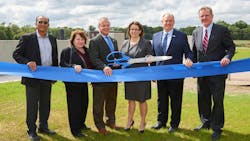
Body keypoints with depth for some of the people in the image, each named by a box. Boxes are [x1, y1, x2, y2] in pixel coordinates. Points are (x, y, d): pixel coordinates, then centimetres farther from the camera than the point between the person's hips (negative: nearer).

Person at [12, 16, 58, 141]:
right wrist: (27, 62, -23)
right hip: (33, 77, -5)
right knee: (32, 105, 3)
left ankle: (43, 127, 30)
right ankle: (31, 131, 16)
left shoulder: (52, 39, 9)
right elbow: (16, 54, -7)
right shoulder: (27, 38, -5)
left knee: (45, 104, 14)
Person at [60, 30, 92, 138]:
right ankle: (75, 130, 8)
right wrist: (74, 66, -31)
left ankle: (81, 124, 32)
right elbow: (63, 64, -17)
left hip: (83, 82, 7)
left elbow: (90, 65, 20)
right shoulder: (67, 51, -8)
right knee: (74, 105, -2)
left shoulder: (87, 51, 12)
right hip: (73, 83, -7)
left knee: (84, 104, 13)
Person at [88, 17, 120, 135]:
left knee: (111, 101, 18)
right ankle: (100, 125, 17)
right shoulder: (94, 41, -7)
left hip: (112, 76, 7)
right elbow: (94, 59, -18)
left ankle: (110, 121, 35)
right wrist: (104, 67, -33)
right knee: (99, 103, 4)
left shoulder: (114, 41, 16)